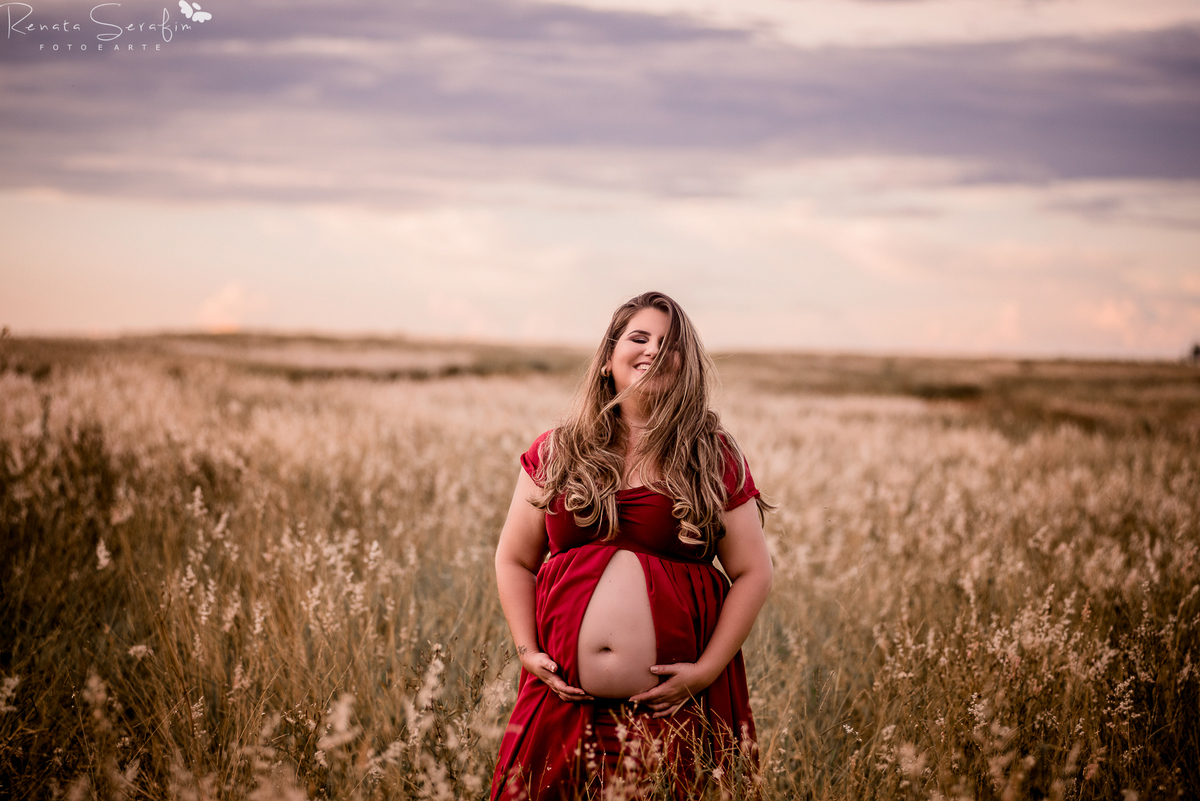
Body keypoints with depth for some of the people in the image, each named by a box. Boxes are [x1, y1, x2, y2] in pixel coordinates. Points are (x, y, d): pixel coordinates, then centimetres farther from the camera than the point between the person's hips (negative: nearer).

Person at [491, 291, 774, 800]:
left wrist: (708, 669, -7)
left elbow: (753, 573, 2)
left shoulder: (715, 461, 3)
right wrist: (527, 651, 1)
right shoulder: (555, 453, 8)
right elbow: (514, 560, 13)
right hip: (566, 700, 2)